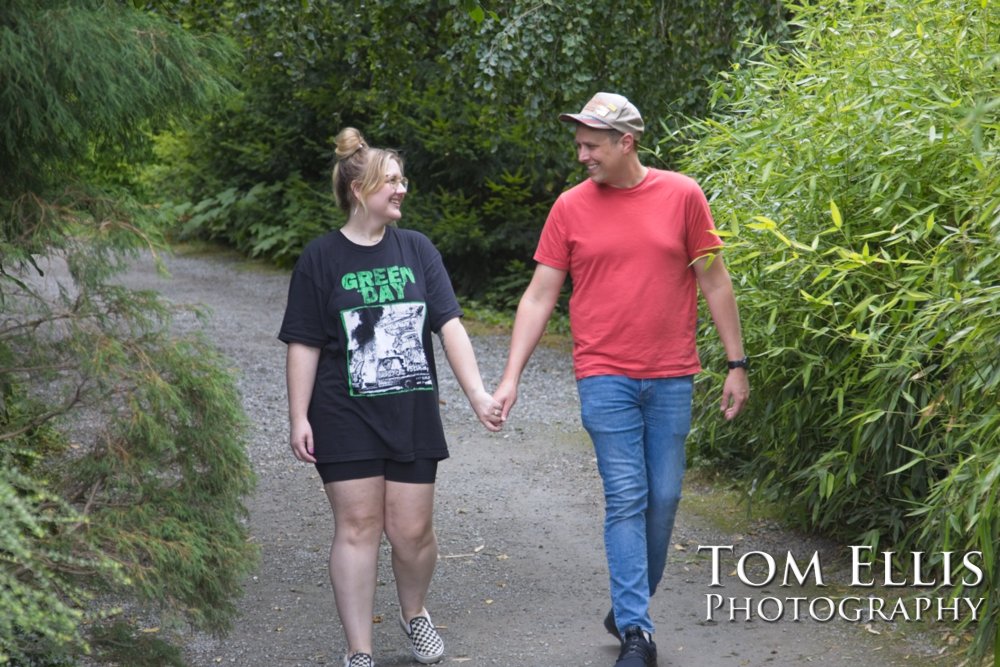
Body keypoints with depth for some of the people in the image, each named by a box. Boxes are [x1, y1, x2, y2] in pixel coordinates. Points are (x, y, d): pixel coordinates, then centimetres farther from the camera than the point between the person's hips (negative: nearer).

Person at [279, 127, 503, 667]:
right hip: (347, 418, -2)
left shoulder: (416, 250, 4)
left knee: (412, 530, 4)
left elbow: (449, 325, -2)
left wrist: (476, 393, -11)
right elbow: (304, 345, -2)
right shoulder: (321, 258, -3)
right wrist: (298, 419, -7)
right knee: (357, 526, -1)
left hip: (412, 415, 2)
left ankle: (414, 613, 34)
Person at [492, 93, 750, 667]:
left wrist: (737, 365, 2)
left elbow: (715, 282, 4)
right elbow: (540, 296, 2)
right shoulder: (571, 207, 0)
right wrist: (511, 377, -5)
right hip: (606, 377, -1)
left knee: (664, 498, 7)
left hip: (672, 380, 1)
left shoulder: (682, 194, -1)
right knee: (627, 499, -6)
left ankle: (631, 607, 25)